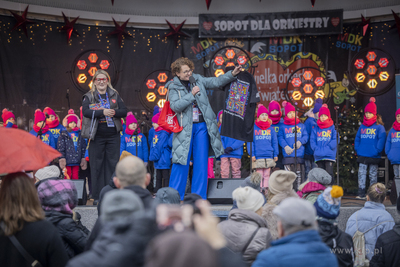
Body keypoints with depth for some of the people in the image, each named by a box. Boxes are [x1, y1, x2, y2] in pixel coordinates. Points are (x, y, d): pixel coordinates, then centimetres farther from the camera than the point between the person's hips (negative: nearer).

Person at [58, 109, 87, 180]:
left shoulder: (80, 134, 12)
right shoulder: (63, 135, 2)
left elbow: (83, 147, 14)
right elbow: (60, 147, -2)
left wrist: (83, 158, 9)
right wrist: (62, 158, -9)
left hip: (76, 161, 3)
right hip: (67, 161, -3)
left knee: (76, 177, 5)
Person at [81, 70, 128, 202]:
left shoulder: (114, 95, 11)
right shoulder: (89, 97, 3)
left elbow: (124, 111, 3)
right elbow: (85, 111, -13)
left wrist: (114, 112, -17)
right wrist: (102, 112, -23)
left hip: (113, 135, 2)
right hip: (96, 136, -2)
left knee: (113, 164, 3)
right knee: (97, 165, 0)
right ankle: (97, 196, 6)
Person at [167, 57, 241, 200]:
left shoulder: (198, 80, 8)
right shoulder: (174, 87, -2)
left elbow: (216, 82, 11)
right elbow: (175, 106, -15)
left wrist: (232, 74, -1)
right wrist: (191, 94, -17)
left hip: (202, 125, 3)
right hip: (185, 128, -3)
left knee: (201, 161, 3)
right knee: (181, 161, -4)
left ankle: (199, 197, 9)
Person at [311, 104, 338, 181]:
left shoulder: (332, 128, 5)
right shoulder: (316, 128, 13)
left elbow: (335, 140, -4)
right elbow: (312, 140, 7)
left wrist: (327, 148, -14)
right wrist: (316, 149, -9)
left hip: (329, 155, -3)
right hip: (319, 156, 3)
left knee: (329, 174, -10)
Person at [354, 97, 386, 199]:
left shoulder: (379, 127, -3)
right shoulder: (362, 126, 10)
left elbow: (382, 139, -8)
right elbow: (357, 139, 12)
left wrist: (377, 150, -15)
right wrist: (357, 149, 0)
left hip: (374, 156, -3)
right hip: (362, 155, 3)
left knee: (373, 175, 6)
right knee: (361, 174, -2)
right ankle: (361, 193, -1)